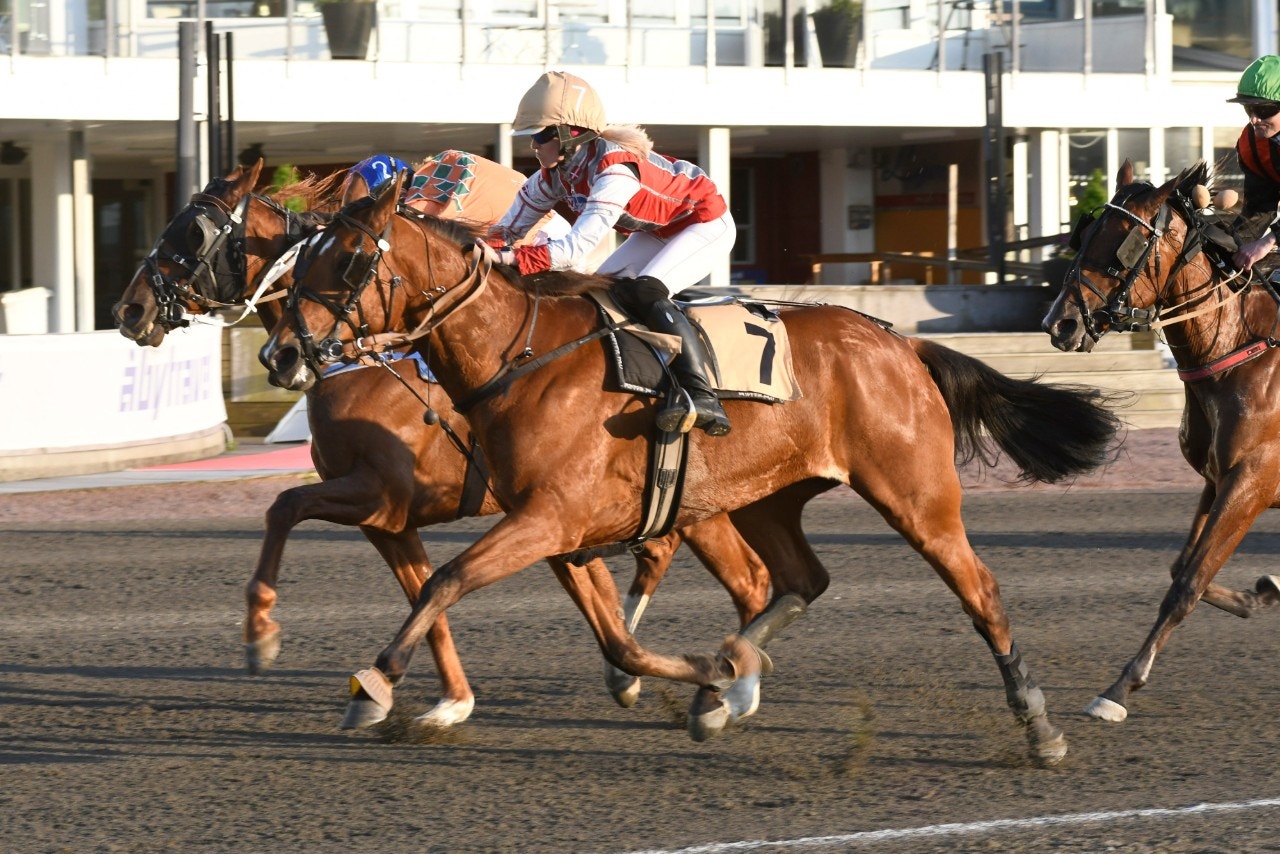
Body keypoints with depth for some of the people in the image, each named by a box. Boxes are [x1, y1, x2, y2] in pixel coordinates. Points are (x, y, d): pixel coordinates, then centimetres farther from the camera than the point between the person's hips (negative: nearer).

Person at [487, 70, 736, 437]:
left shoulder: (613, 169, -36)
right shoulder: (554, 175, -9)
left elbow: (576, 249, -44)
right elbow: (508, 228, -2)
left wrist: (512, 259, -50)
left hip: (706, 224, -10)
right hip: (657, 230, 10)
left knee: (646, 291, -29)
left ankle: (702, 396, -37)